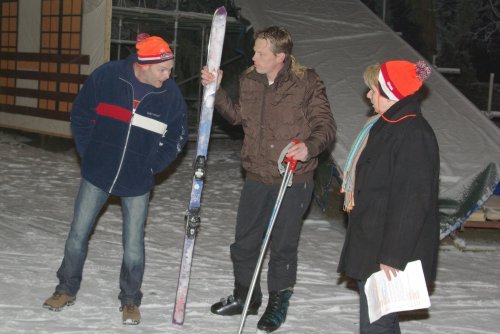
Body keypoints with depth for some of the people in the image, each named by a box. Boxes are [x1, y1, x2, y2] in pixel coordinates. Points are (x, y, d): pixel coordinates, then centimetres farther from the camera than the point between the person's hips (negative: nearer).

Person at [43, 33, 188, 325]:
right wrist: (89, 153, 0)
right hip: (98, 173, 1)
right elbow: (81, 115, 0)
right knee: (78, 234, 10)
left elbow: (178, 137, 4)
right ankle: (67, 290, 30)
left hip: (137, 181, 0)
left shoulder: (171, 94, -11)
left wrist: (152, 166, -1)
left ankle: (130, 301, 24)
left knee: (134, 244, 5)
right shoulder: (106, 77, -14)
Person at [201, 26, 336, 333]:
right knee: (244, 243, 14)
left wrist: (309, 148, -29)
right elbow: (238, 115, 20)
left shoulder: (307, 83, -12)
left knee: (283, 247, 7)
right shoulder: (250, 80, 4)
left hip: (293, 180, -5)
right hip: (257, 177, 5)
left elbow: (326, 126, -10)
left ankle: (278, 303, 28)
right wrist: (216, 90, 9)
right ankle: (246, 297, 35)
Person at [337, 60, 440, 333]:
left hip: (388, 252, -10)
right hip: (370, 244, 10)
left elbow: (412, 201, -24)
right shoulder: (387, 126, 13)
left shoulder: (414, 135, -20)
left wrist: (393, 256, -24)